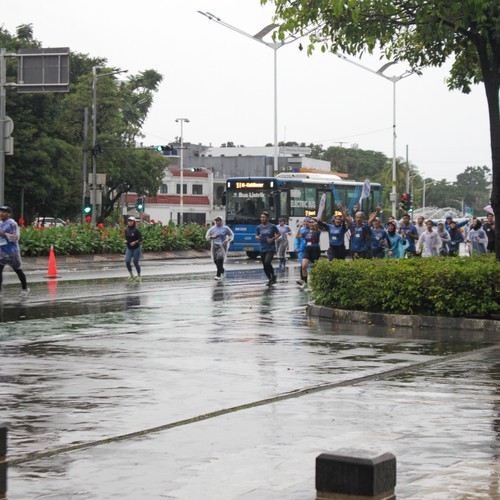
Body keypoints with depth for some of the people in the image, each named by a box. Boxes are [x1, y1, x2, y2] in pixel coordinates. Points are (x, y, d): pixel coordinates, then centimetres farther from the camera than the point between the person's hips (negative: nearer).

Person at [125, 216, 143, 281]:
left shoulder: (136, 230, -12)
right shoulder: (126, 230, 3)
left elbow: (140, 238, -12)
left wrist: (135, 242, -26)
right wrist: (126, 241, -4)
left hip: (136, 248, -4)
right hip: (129, 248, 4)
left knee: (136, 262, 0)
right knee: (127, 262, -6)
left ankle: (139, 276, 19)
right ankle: (131, 275, 16)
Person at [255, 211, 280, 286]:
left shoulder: (272, 226, -6)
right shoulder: (258, 227, 5)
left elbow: (278, 234, 4)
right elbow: (257, 235, 17)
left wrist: (273, 239, -12)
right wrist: (257, 237, -6)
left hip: (271, 248, -5)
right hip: (262, 249, 5)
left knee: (267, 262, -22)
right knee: (265, 266, 7)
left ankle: (273, 276, 1)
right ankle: (270, 279, 24)